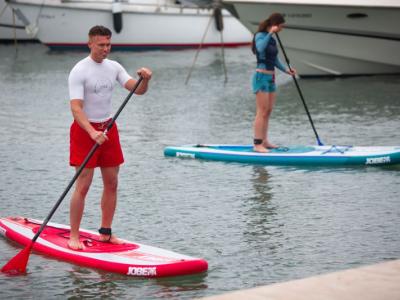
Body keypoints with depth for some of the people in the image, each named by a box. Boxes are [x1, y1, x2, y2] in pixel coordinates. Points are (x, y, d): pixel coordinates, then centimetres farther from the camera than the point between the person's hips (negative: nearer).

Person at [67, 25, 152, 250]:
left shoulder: (114, 67, 6)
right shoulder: (79, 71, -13)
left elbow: (138, 90, 0)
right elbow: (76, 108, -22)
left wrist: (145, 79, -23)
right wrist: (92, 133, -36)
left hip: (108, 128, 6)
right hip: (85, 130, -6)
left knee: (112, 184, 7)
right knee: (83, 186, -8)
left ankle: (106, 232, 18)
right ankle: (74, 236, -1)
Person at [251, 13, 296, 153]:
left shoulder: (272, 39, 13)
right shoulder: (260, 35, -11)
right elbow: (260, 48, -33)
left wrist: (286, 70, 1)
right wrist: (270, 33, -29)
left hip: (270, 78, 9)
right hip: (261, 77, -9)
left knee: (268, 111, 11)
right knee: (262, 112, -9)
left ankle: (264, 141, 18)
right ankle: (257, 144, -7)